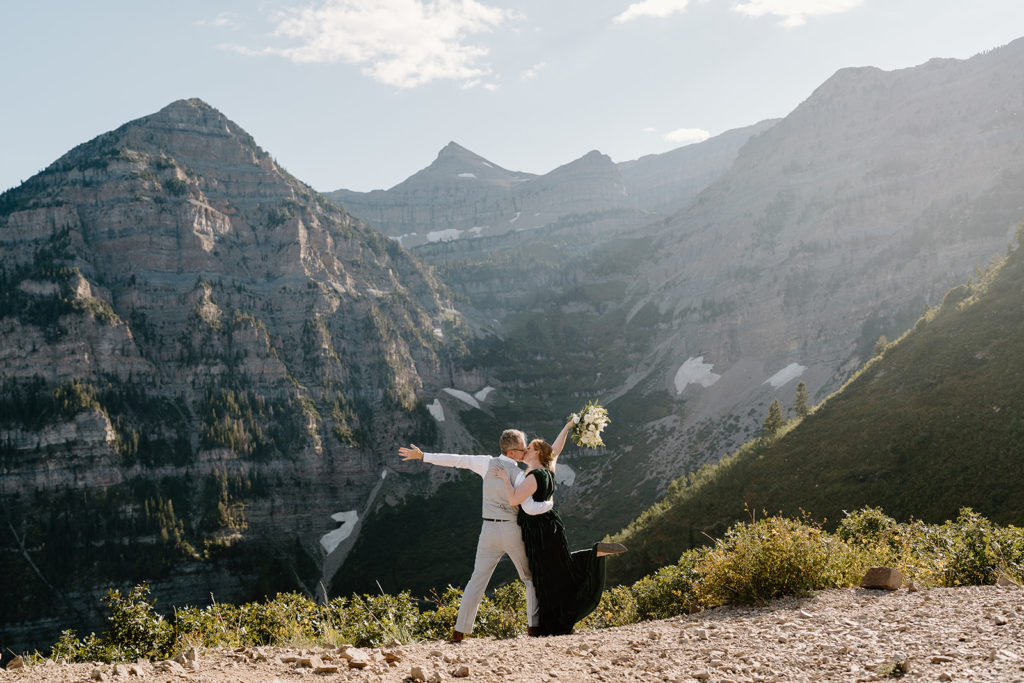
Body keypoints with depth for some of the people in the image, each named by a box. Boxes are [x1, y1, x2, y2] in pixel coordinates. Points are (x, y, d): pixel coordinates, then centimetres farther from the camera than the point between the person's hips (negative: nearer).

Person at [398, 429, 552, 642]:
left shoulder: (488, 463, 1)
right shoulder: (518, 474, -12)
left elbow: (456, 460, 6)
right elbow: (530, 508, -20)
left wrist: (422, 456, 13)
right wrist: (549, 504, 1)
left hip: (489, 530, 4)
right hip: (512, 531, -4)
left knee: (478, 579, 7)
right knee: (530, 578, 13)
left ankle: (460, 631, 2)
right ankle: (534, 625, 5)